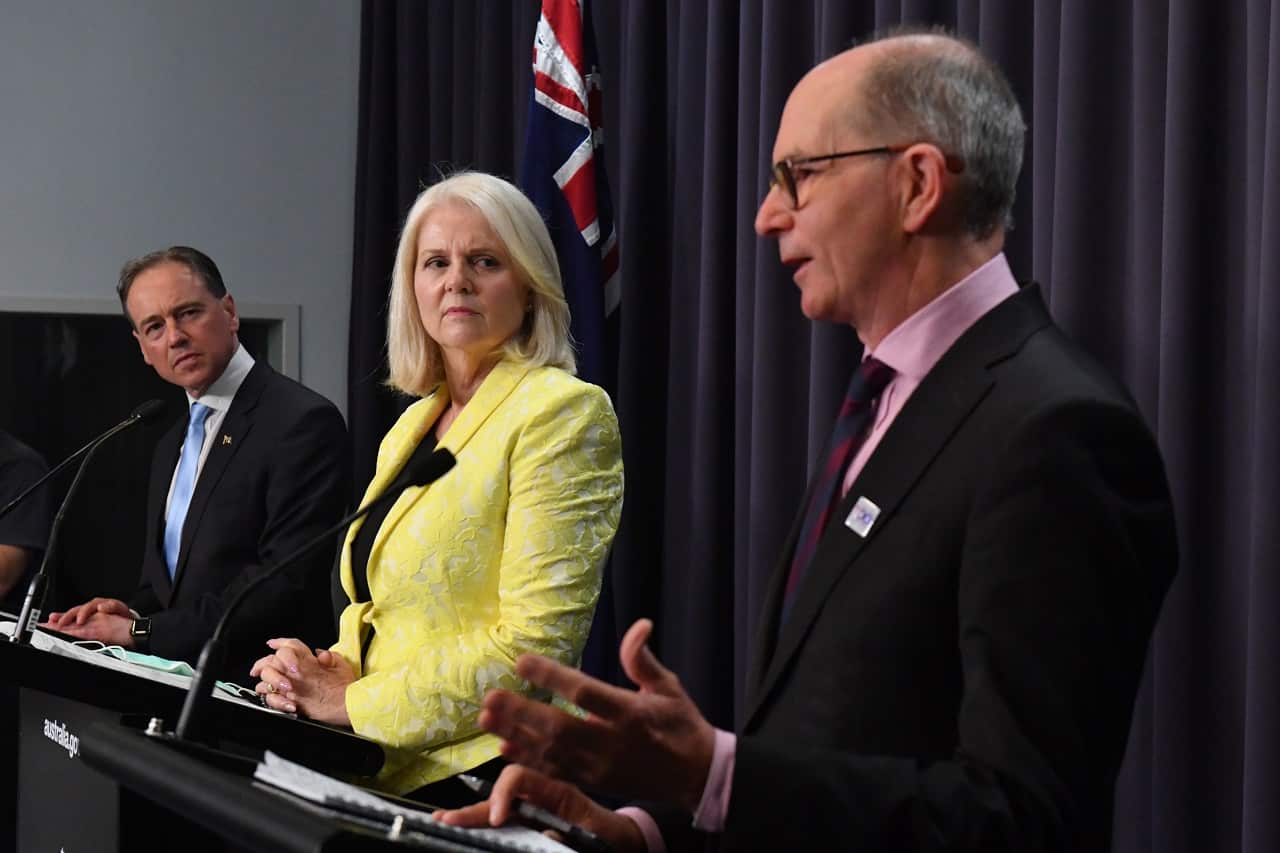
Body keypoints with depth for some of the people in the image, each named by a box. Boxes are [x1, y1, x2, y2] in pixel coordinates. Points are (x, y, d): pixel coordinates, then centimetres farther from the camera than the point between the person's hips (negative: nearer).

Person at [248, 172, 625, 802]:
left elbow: (536, 641, -15)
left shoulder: (561, 412, -7)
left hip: (476, 778, -7)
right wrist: (334, 670, 1)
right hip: (382, 775, 7)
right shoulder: (412, 425, 17)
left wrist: (352, 701, -10)